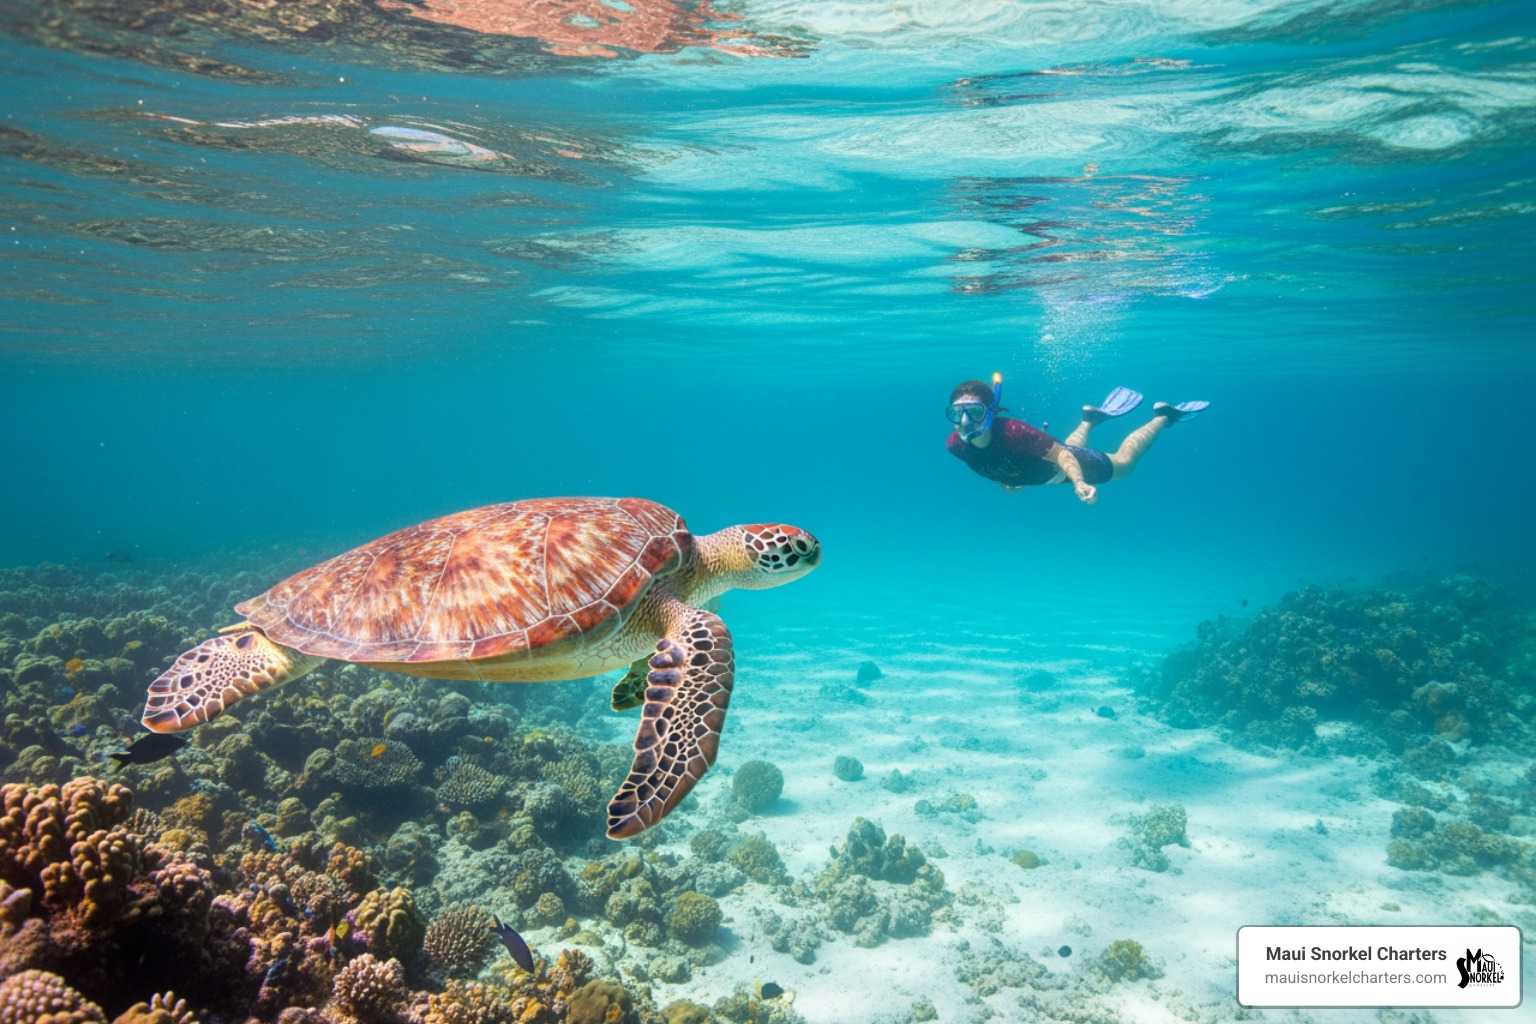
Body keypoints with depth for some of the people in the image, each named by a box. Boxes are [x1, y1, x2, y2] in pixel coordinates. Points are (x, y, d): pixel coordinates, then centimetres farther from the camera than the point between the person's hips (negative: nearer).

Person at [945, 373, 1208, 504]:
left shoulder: (1013, 433, -45)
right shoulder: (955, 445, -29)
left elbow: (1063, 454, -40)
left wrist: (1079, 483, -58)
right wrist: (1001, 480, -1)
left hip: (1065, 465, -5)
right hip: (1034, 473, 5)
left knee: (1124, 462, 22)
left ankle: (1163, 416, 42)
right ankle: (1090, 418, 60)